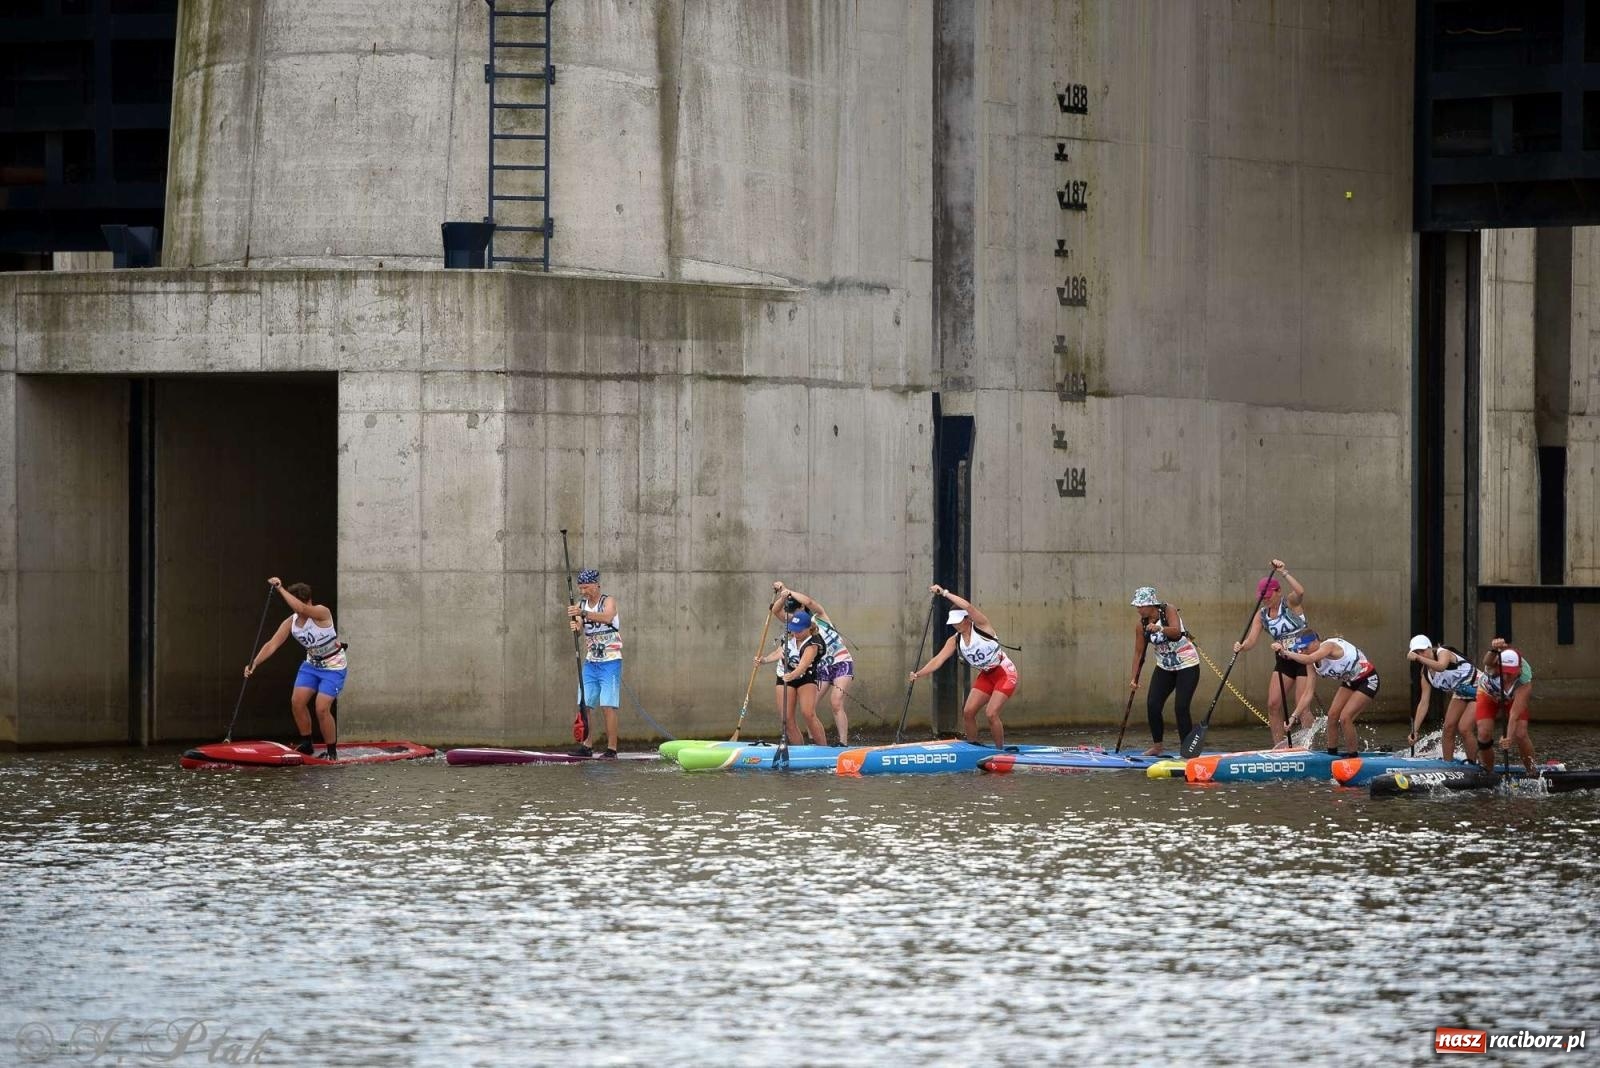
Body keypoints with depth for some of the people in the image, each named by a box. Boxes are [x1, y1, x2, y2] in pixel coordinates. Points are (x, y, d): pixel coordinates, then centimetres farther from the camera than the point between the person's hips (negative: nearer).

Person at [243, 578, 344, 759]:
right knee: (297, 701, -4)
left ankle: (332, 751, 2)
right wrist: (254, 663, -25)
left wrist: (281, 589, -43)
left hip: (334, 667, -7)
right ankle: (306, 745, 13)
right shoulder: (291, 623, -6)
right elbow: (272, 644, -12)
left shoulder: (321, 613, -25)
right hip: (312, 664, 7)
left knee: (322, 709, -15)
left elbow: (301, 608, -45)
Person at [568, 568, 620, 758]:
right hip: (590, 662, 6)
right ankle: (587, 744, 9)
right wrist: (575, 626, -30)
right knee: (584, 705, 2)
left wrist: (583, 614, -43)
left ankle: (611, 748, -9)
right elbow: (580, 630, -5)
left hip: (610, 662, -6)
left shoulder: (608, 601, -7)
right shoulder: (581, 605, 9)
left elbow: (607, 617, -30)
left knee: (608, 706, -10)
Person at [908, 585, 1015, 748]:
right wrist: (918, 674, -23)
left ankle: (1000, 751, -5)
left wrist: (944, 593, -35)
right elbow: (938, 660, -9)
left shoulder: (981, 626, -18)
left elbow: (968, 606, -36)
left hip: (1005, 673, -7)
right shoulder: (955, 641, -2)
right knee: (967, 712, -3)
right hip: (986, 676, 7)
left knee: (991, 713, -18)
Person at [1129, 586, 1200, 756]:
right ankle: (1157, 747, 14)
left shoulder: (1169, 611, -19)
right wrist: (1134, 678, -7)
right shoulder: (1141, 625, -5)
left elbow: (1176, 632, -37)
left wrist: (1160, 629, -57)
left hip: (1187, 665, -6)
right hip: (1165, 668, 6)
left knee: (1180, 707, -13)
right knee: (1152, 705, -1)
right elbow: (1139, 652, -1)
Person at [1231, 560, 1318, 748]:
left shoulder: (1291, 603, -10)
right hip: (1284, 661, 6)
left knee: (1302, 708, -9)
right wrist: (1242, 647, -28)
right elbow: (1251, 639, -7)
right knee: (1273, 704, -1)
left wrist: (1284, 573, -34)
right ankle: (1279, 745, 9)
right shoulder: (1261, 616, 4)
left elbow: (1300, 592, -34)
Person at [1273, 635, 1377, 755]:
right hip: (1350, 682, 8)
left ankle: (1352, 757, -3)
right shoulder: (1313, 664, -5)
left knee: (1345, 718, -16)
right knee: (1332, 715, -1)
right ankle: (1331, 754, 12)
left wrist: (1285, 652, -48)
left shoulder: (1328, 646, -29)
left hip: (1368, 681, -8)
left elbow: (1308, 659, -48)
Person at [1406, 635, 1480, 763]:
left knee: (1464, 728, -18)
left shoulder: (1442, 653, -22)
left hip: (1477, 688, -8)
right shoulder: (1426, 675, -2)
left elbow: (1441, 667, -47)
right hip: (1461, 693, 8)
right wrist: (1414, 730, -9)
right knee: (1448, 727, -2)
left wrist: (1419, 658, -56)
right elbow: (1423, 702, -3)